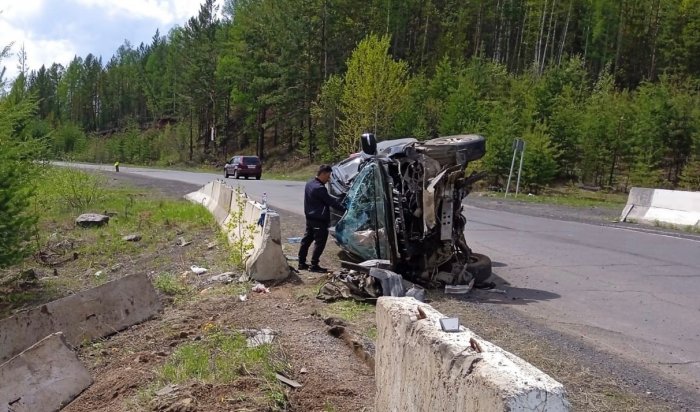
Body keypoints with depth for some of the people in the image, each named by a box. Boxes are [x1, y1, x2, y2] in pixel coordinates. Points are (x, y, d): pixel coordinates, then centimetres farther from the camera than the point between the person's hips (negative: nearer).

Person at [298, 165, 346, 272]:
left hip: (310, 217, 10)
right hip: (319, 220, -10)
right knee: (320, 242, -1)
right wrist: (344, 209, -14)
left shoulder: (309, 184, 9)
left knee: (307, 239, 15)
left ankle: (301, 263, 23)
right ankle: (314, 265, 3)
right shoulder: (319, 188, -22)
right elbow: (331, 201, -20)